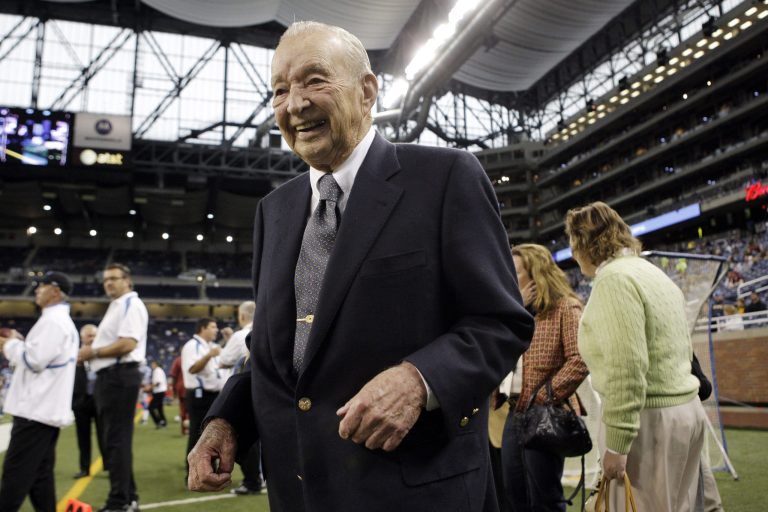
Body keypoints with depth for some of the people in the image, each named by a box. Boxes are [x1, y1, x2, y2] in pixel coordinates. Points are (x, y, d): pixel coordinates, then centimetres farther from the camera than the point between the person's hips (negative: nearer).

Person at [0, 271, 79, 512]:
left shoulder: (52, 321, -13)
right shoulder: (63, 321, 20)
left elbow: (34, 361, -19)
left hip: (36, 409, -10)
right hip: (47, 409, 10)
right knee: (39, 474, 10)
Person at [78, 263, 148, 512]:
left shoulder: (131, 304, -10)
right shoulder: (116, 307, 22)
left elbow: (127, 344, -22)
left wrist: (93, 352, -13)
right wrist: (90, 353, 6)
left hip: (120, 376, -11)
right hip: (109, 377, 11)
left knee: (117, 440, -7)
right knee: (112, 439, 15)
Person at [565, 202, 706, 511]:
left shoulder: (614, 278, -15)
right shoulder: (653, 273, 15)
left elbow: (626, 368, -22)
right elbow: (684, 350, 20)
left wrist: (616, 445, -20)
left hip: (648, 418, -9)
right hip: (686, 408, 10)